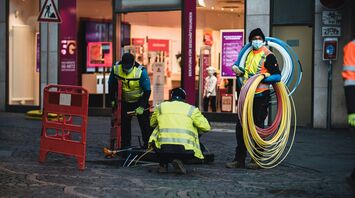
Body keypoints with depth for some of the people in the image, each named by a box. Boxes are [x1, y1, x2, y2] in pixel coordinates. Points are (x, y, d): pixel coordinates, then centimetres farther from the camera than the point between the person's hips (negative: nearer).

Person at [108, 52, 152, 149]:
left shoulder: (141, 71, -27)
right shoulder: (116, 68, -18)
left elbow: (147, 90, -20)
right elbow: (111, 85, 0)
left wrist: (142, 107, -23)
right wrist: (113, 100, 0)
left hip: (140, 101, -3)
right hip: (125, 101, 3)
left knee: (145, 124, -3)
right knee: (124, 124, 7)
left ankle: (148, 146, 4)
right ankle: (125, 146, 16)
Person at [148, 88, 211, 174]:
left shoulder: (160, 107, 15)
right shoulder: (191, 109, 11)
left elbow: (152, 123, 31)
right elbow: (206, 127, 9)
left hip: (163, 148, 2)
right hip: (185, 150, -2)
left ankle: (163, 164, 19)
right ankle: (177, 160, 1)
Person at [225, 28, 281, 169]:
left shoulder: (268, 55, -7)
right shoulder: (249, 54, 16)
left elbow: (277, 76, -13)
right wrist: (238, 70, 11)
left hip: (261, 97, -7)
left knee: (258, 127, 0)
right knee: (240, 127, 5)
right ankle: (239, 159, 12)